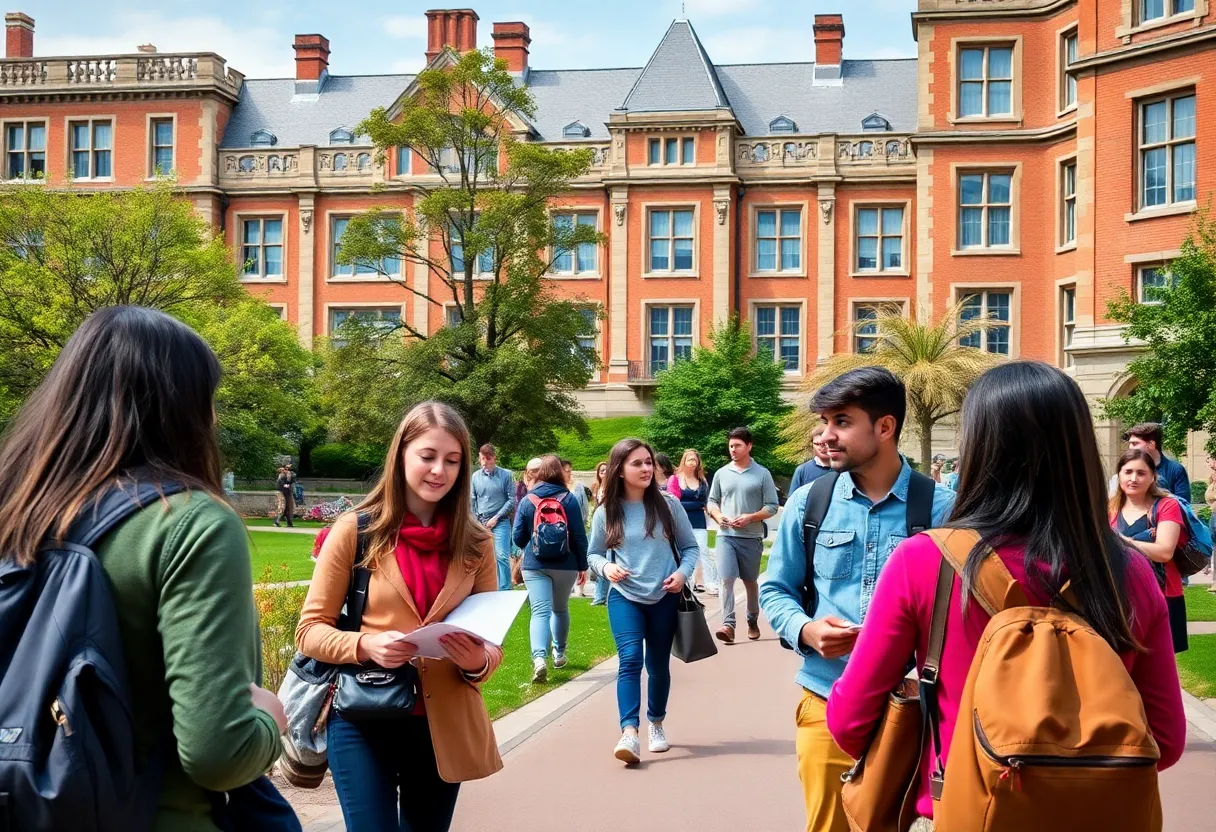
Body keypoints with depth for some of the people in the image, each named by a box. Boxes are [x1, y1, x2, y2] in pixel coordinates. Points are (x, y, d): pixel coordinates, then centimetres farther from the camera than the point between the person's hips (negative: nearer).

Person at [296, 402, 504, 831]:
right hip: (364, 720, -3)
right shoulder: (356, 530, -6)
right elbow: (310, 629, -3)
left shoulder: (475, 542, 3)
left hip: (444, 726, 3)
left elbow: (493, 642, 8)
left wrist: (479, 661, -15)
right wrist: (365, 645, -21)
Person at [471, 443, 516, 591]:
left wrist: (496, 518, -7)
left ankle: (504, 590, -10)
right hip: (481, 523, 3)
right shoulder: (476, 476, 5)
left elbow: (512, 500, -4)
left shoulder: (505, 475, -3)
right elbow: (472, 501, 10)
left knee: (501, 556, -13)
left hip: (500, 522, -3)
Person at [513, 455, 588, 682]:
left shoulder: (527, 501, -1)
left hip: (535, 565, -1)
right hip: (565, 565, 1)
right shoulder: (569, 499, -5)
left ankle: (539, 658, -28)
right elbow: (579, 536, -6)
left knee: (540, 611, -8)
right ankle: (559, 654, 34)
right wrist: (583, 566, 4)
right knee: (560, 609, 20)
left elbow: (518, 538, 2)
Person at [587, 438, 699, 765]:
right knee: (630, 660, -19)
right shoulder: (606, 513, -3)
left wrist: (683, 573, -13)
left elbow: (690, 547, 5)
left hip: (664, 598, 1)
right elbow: (594, 553, 9)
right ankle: (630, 734, -28)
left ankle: (656, 725, 35)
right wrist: (606, 566, -13)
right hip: (624, 597, -1)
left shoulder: (668, 505, -3)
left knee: (658, 664, 13)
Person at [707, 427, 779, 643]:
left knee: (750, 581, 12)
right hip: (726, 536, 1)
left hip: (751, 537, -1)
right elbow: (711, 502, 14)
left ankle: (753, 622, 27)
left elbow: (772, 507, -2)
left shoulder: (762, 474, -1)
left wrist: (750, 517, -16)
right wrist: (718, 516, -7)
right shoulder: (721, 473, 7)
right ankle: (728, 624, -16)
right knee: (726, 579, -12)